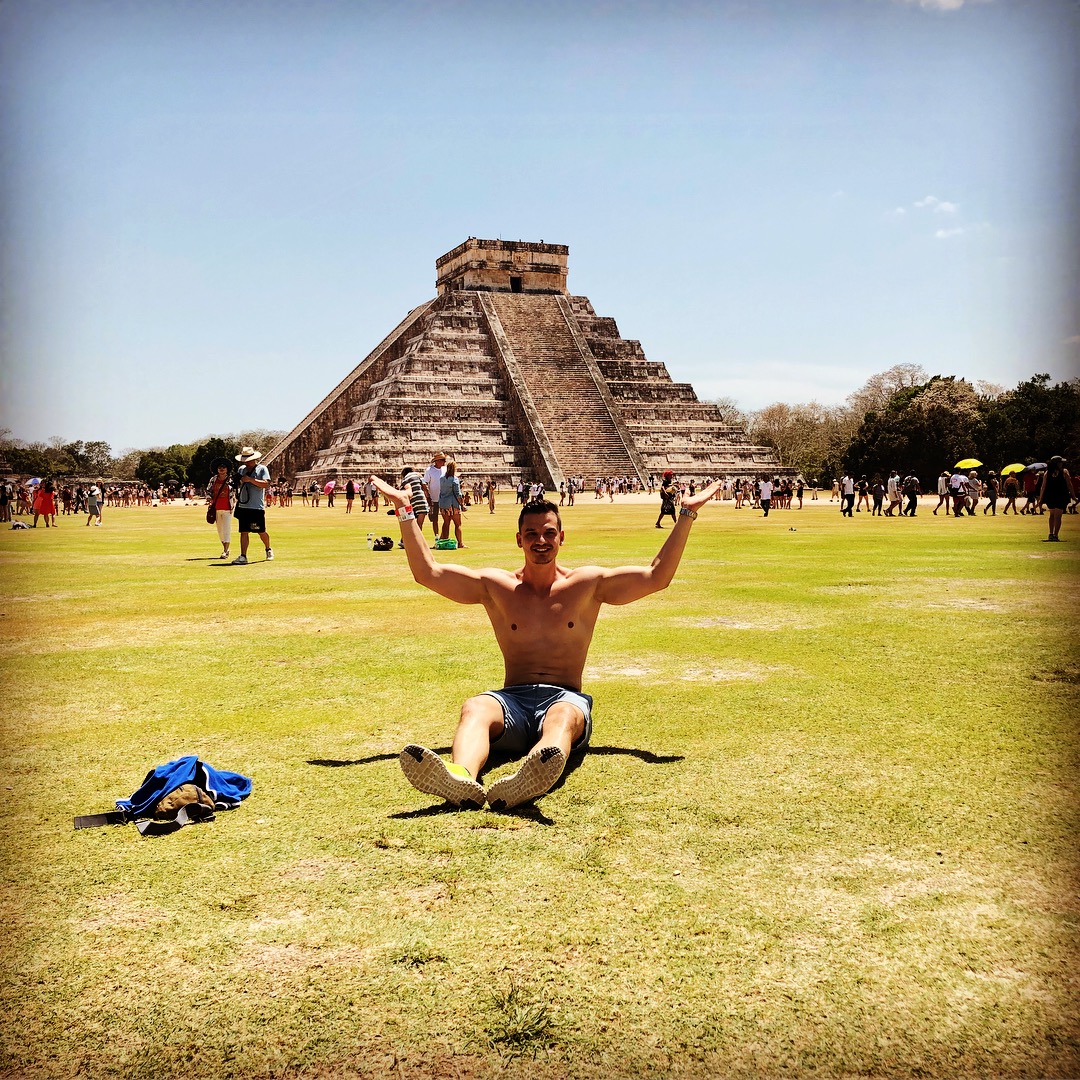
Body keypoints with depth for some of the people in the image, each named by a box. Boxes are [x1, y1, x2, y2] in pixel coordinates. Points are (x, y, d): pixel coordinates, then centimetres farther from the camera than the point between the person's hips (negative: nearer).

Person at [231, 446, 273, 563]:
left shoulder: (262, 469, -3)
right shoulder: (241, 469, 13)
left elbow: (266, 484, -17)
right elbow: (238, 484, 25)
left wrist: (250, 479, -22)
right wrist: (237, 481, 2)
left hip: (257, 507, -4)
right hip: (243, 506, 4)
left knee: (261, 531, 4)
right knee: (244, 532, 0)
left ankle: (268, 549, 30)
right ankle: (243, 557, -1)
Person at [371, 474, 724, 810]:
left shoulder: (588, 584, 11)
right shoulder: (495, 586, 13)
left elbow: (657, 576, 7)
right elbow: (426, 572, 9)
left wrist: (686, 514, 3)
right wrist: (404, 510, 5)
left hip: (565, 698, -1)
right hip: (512, 699, 1)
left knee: (564, 715, -38)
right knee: (474, 708, -34)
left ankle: (528, 780, -73)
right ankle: (461, 778, -67)